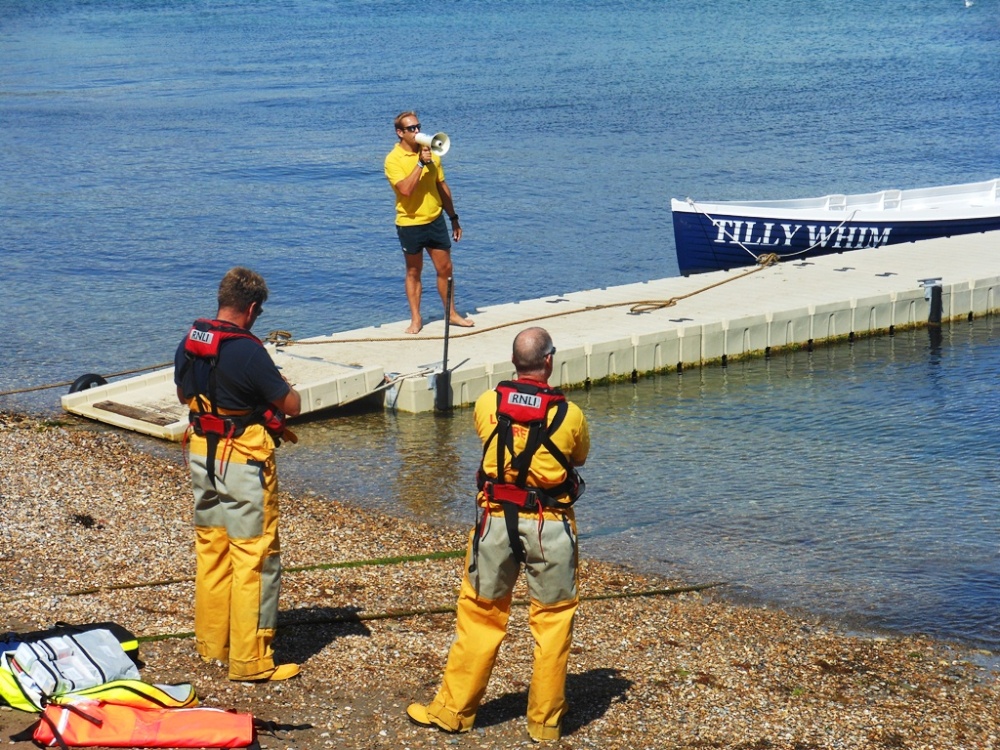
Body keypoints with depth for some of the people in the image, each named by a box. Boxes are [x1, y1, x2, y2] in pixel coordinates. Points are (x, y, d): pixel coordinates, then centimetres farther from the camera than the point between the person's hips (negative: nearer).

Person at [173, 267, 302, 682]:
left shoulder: (189, 343, 1)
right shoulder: (247, 351, -22)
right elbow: (291, 404, -15)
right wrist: (276, 384, 5)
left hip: (202, 455, 8)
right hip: (244, 461, -8)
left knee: (210, 549, 19)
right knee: (254, 558, -1)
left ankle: (211, 643, 29)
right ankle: (250, 660, 2)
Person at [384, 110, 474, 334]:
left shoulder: (431, 153, 5)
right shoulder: (394, 159, -11)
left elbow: (442, 187, 14)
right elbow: (406, 189, -25)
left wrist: (454, 218, 15)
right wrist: (421, 163, -25)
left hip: (435, 221, 4)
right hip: (410, 224, -4)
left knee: (445, 269, 9)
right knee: (413, 272, 7)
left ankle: (451, 314, 22)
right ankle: (416, 319, 16)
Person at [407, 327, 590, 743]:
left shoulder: (487, 404, -5)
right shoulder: (569, 414, -9)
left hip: (497, 520, 2)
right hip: (551, 526, -1)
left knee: (479, 615, 12)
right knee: (552, 620, 10)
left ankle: (453, 710, 21)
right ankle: (545, 720, 16)